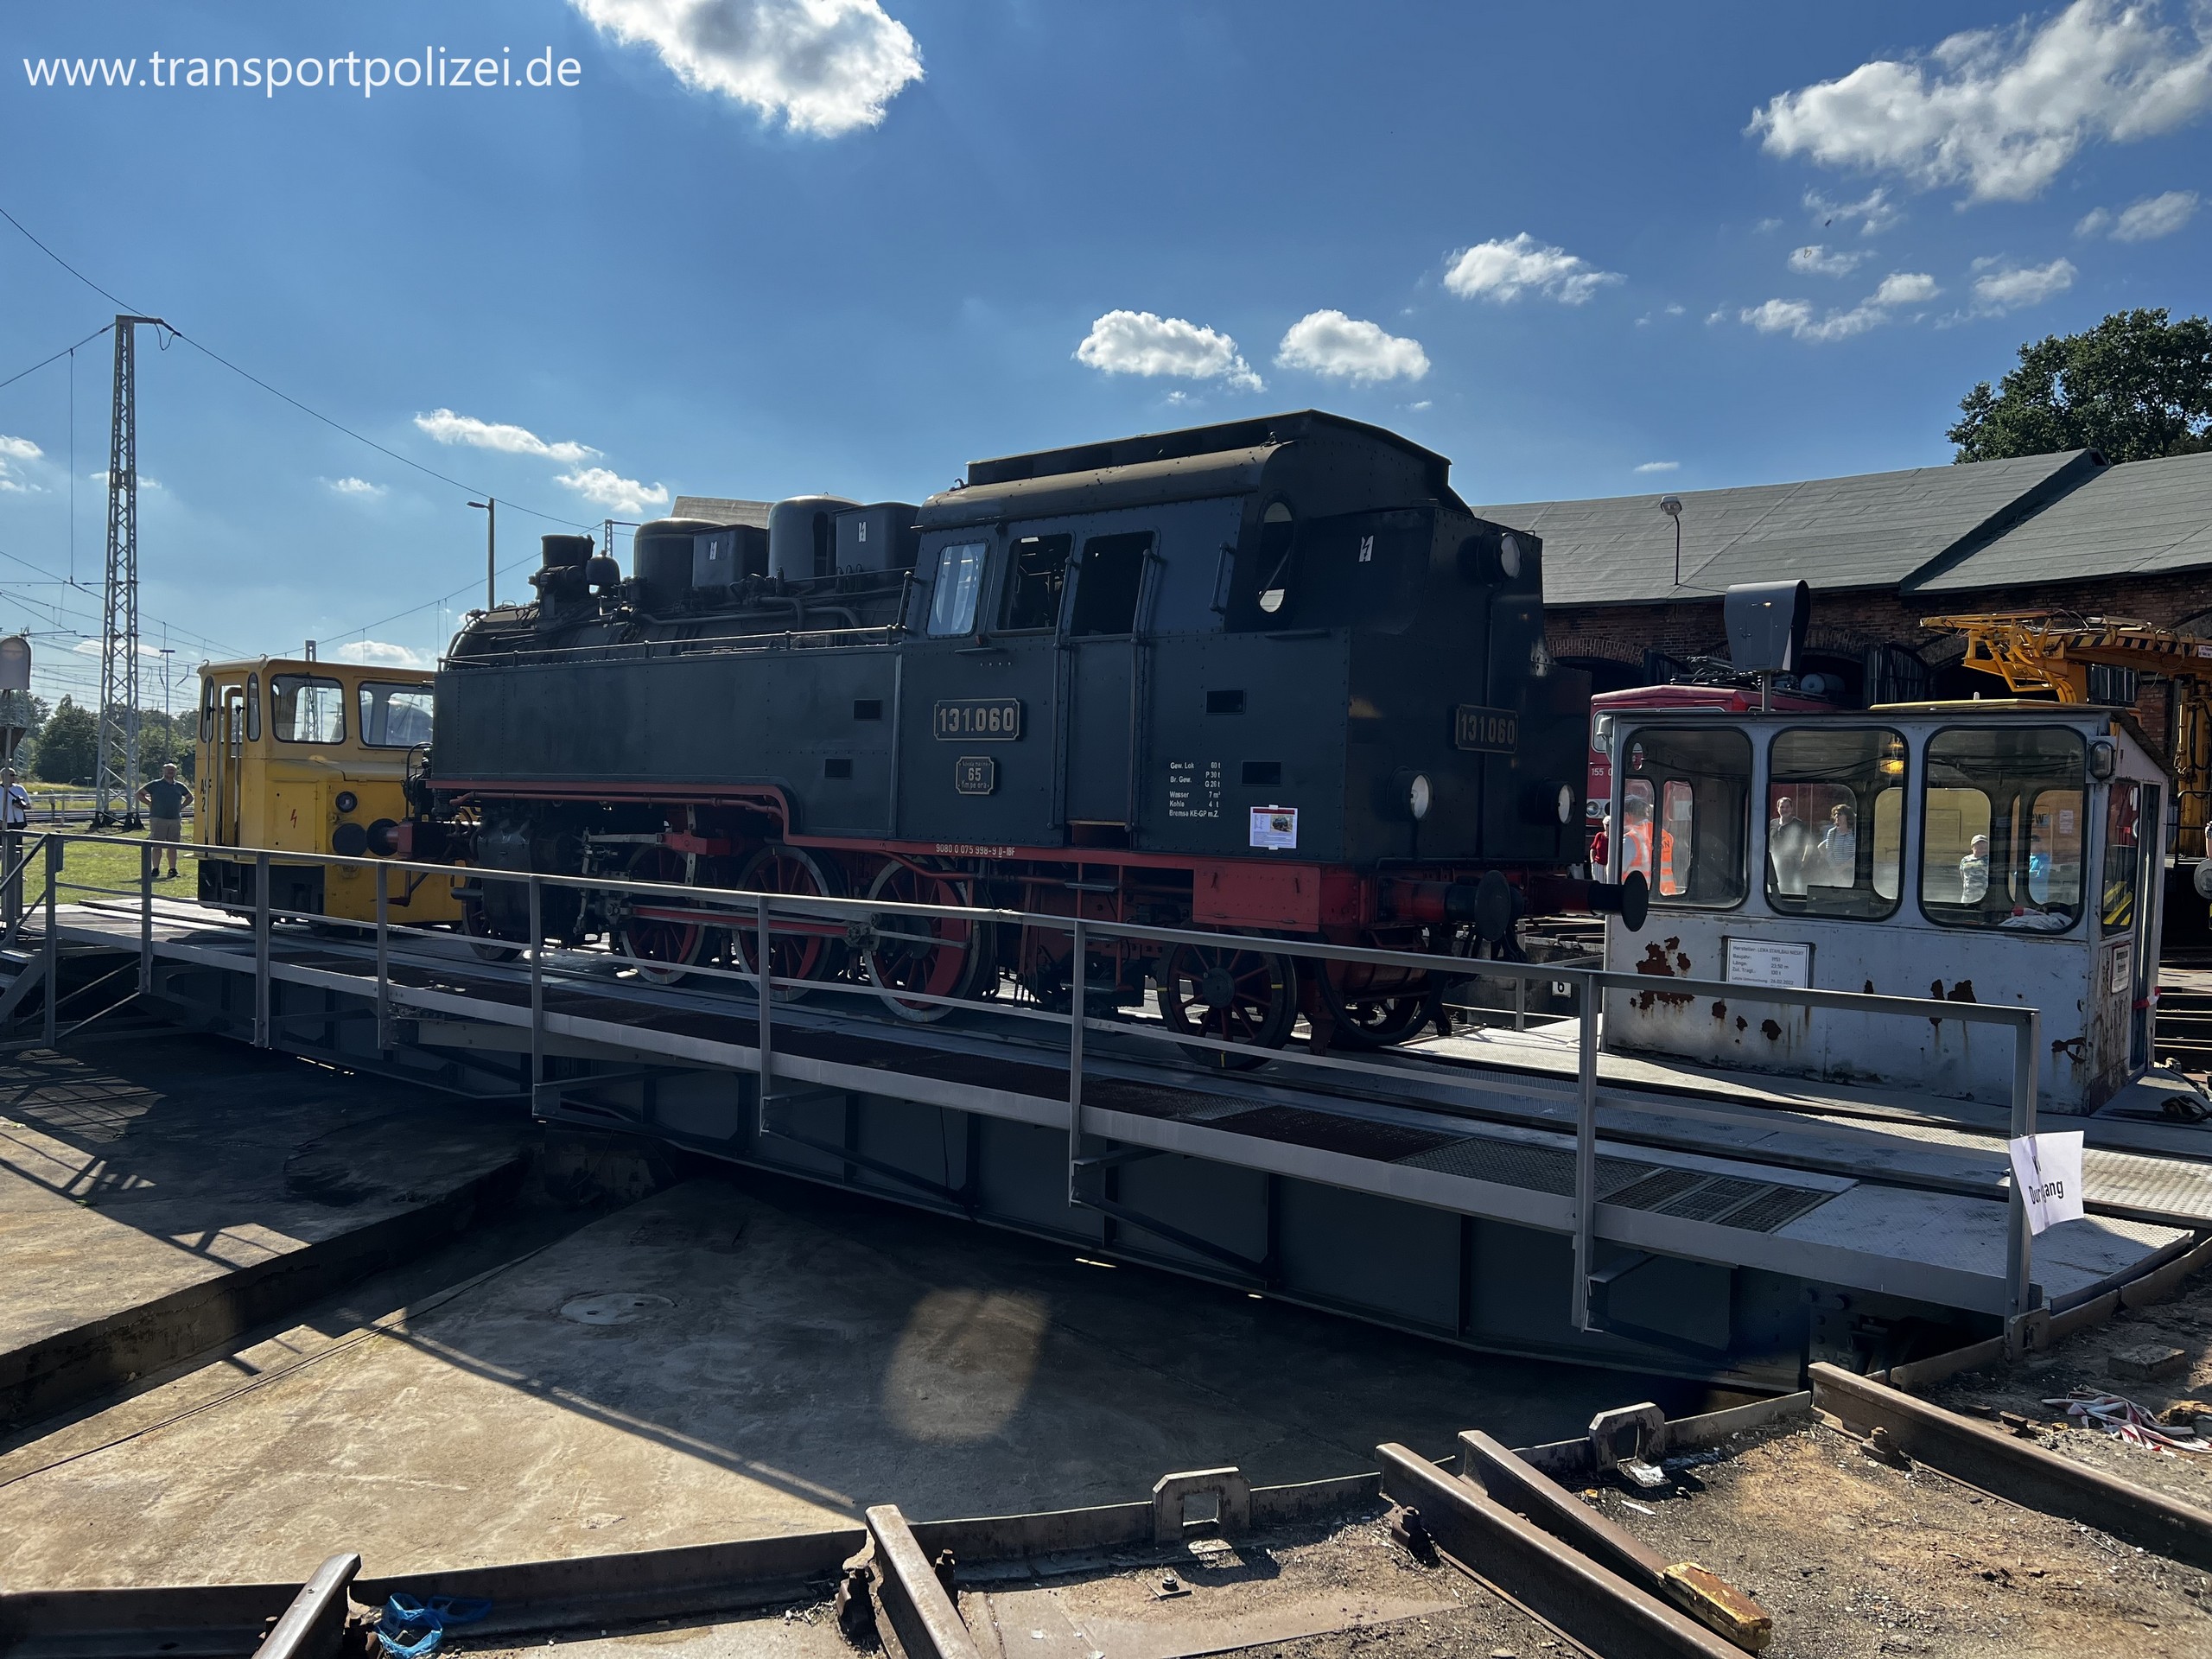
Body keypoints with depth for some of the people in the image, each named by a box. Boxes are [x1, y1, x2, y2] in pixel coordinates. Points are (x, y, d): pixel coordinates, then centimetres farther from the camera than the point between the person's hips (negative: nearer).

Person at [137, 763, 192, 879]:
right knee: (157, 846, -2)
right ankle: (156, 869, 2)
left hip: (175, 820, 3)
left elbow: (190, 797, 27)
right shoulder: (155, 785, 2)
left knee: (173, 847, 4)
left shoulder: (179, 786, 12)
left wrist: (182, 806, 12)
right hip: (158, 819, -3)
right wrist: (150, 804, -1)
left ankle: (172, 869, 8)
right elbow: (139, 793, 7)